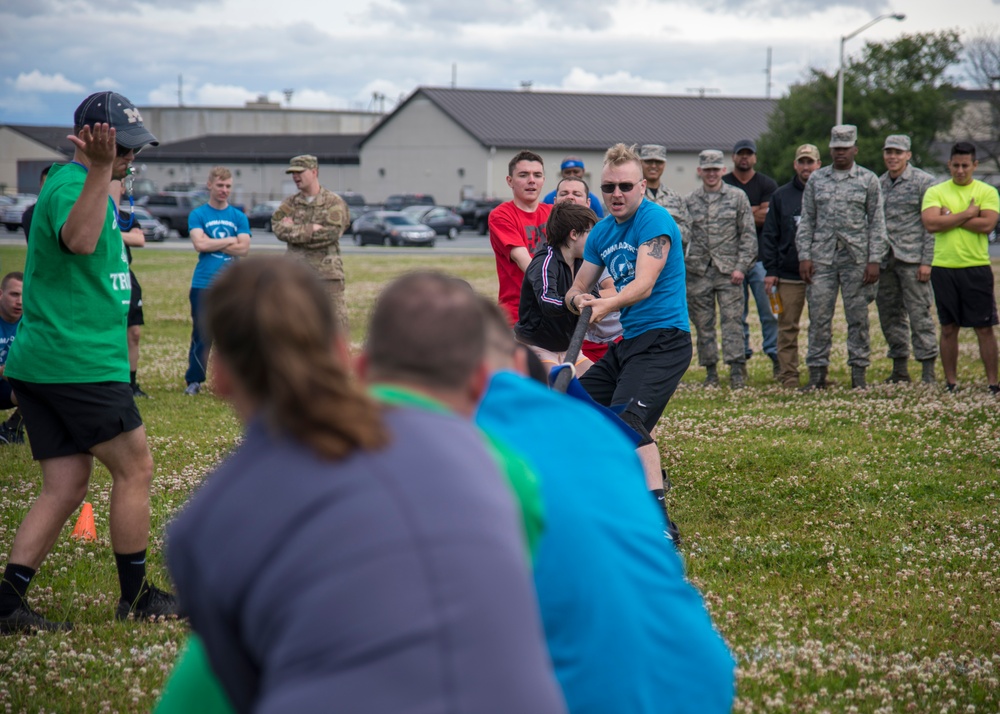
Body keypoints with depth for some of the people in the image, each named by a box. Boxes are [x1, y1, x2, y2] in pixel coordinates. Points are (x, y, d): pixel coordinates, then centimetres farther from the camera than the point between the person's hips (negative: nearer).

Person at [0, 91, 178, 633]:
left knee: (66, 487, 7)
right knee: (134, 469, 2)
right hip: (80, 362, -10)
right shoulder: (70, 183, -14)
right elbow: (78, 239, -39)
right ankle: (136, 596, 13)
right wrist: (99, 169, -45)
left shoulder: (73, 181, 19)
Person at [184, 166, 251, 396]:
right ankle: (194, 381, 9)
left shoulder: (239, 217, 9)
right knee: (201, 335, 0)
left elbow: (244, 248, -4)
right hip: (203, 284, -2)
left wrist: (212, 243, -8)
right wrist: (230, 240, -5)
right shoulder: (198, 215, 3)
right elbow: (199, 244, -13)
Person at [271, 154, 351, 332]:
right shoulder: (290, 203, 11)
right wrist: (312, 229, -15)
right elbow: (278, 228, -7)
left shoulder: (334, 202, 0)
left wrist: (295, 231, -9)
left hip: (326, 272, -4)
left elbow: (331, 233, -15)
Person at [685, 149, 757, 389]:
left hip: (729, 271, -2)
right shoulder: (689, 201, 10)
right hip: (698, 271, 2)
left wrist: (740, 267, -6)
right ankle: (710, 372, 10)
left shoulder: (737, 197, 5)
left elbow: (748, 235, 3)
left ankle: (736, 370, -9)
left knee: (732, 321, -9)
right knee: (703, 325, 4)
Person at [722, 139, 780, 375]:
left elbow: (768, 218, -2)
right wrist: (755, 212, -5)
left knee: (769, 309, -7)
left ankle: (776, 355, -4)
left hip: (761, 256, -1)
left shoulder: (767, 184, 9)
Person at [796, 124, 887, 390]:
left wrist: (874, 260, -6)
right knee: (819, 316, 0)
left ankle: (858, 372, 8)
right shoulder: (816, 179, 10)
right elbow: (806, 221, 9)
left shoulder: (868, 180, 5)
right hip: (822, 258, 1)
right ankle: (817, 372, 5)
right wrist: (804, 256, 0)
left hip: (856, 258, -1)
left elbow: (877, 222, 2)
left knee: (858, 317, 2)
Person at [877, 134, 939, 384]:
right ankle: (899, 368, 15)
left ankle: (928, 370, -3)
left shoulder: (923, 181, -1)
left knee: (919, 314, -6)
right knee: (890, 316, 7)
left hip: (911, 259, -5)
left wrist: (926, 261, -12)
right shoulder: (878, 184, 15)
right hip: (884, 261, 6)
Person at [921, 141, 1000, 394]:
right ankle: (950, 382, 13)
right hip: (943, 267, 1)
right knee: (949, 328, 6)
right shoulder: (935, 192, 6)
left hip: (977, 267, -1)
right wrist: (967, 214, -9)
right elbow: (931, 224, -10)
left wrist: (950, 217, -9)